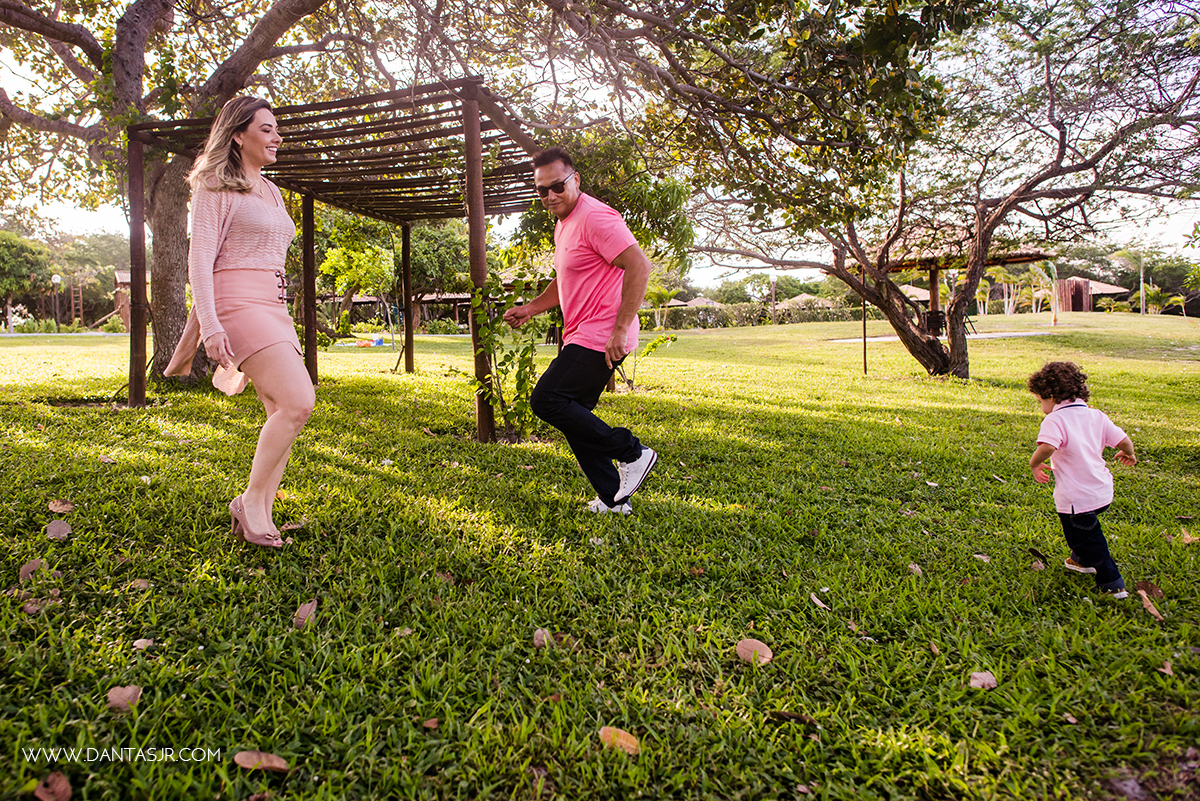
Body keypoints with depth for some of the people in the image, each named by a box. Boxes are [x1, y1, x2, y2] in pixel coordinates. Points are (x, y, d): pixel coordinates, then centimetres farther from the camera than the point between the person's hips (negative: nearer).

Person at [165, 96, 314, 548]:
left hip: (272, 308, 8)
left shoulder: (270, 192, 22)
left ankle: (259, 516, 10)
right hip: (236, 306, -8)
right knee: (298, 403, -20)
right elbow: (200, 261, -9)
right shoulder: (216, 188, -1)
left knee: (283, 414, 1)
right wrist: (210, 325, -21)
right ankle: (251, 500, -5)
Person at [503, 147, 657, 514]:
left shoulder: (595, 218, -14)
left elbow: (639, 267, -23)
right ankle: (612, 499, 18)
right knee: (573, 416, 10)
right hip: (580, 338, 10)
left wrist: (621, 330, -26)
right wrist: (530, 308, 18)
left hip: (599, 340, -10)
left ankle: (632, 453, -6)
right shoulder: (563, 225, 18)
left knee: (546, 399, -15)